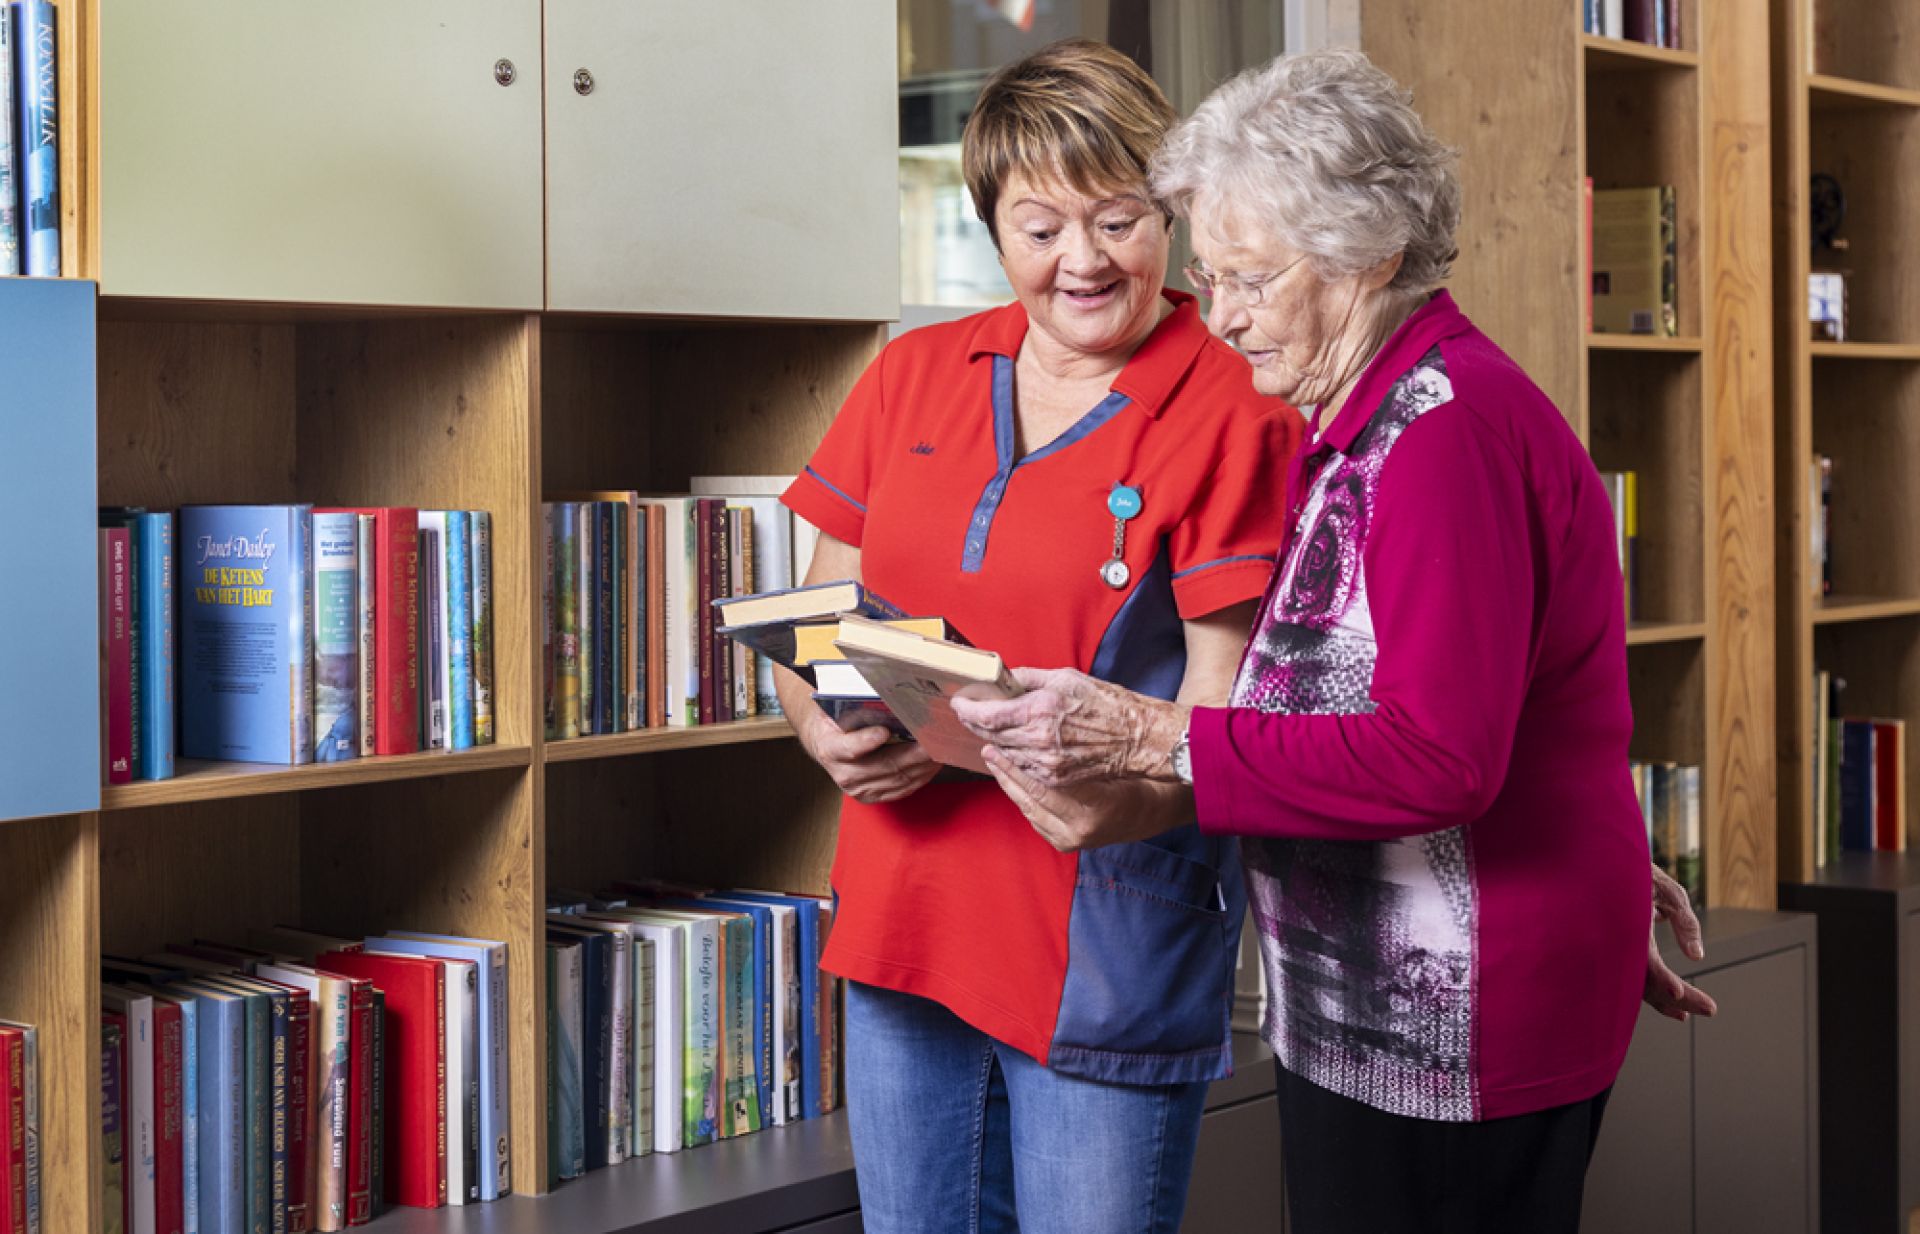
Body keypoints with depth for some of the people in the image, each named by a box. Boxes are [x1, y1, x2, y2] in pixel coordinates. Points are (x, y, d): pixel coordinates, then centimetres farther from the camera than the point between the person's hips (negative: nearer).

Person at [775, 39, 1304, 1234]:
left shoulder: (1233, 417, -8)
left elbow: (1216, 720, -12)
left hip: (1111, 947, -5)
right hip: (906, 914, 5)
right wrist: (828, 728, -10)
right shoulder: (912, 377, 9)